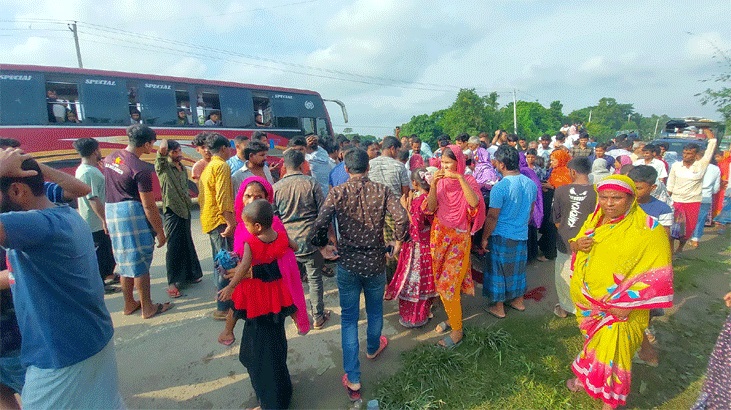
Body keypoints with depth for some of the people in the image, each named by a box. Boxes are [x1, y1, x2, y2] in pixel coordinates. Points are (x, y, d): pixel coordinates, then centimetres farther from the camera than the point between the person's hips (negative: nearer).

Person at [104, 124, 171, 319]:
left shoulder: (110, 158, 8)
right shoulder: (141, 169, -18)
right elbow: (148, 206, -17)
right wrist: (160, 231, -9)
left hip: (111, 210, 8)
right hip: (132, 213, -8)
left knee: (125, 261, 18)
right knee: (140, 262, 3)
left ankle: (129, 304, 31)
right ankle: (147, 307, 14)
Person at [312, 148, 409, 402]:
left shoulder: (337, 193, -8)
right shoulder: (381, 191, -7)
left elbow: (320, 224, -18)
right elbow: (401, 217, -18)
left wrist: (322, 245, 1)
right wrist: (398, 241, -1)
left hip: (347, 263, -1)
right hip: (375, 262, 1)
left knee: (349, 319, 12)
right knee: (375, 311, 25)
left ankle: (353, 381, 15)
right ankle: (373, 348, 52)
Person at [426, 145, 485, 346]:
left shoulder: (468, 181, -7)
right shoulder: (440, 181, 3)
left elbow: (474, 203, -26)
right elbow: (430, 208, -6)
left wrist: (460, 178, -28)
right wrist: (433, 184, -17)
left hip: (459, 238, -4)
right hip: (439, 236, 5)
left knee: (449, 284, -5)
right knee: (442, 282, 14)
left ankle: (457, 330, 12)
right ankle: (452, 317, 35)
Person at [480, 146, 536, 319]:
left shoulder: (499, 187, -21)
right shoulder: (531, 184, 0)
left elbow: (492, 217, -18)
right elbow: (530, 211, 12)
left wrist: (484, 238, -7)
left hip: (502, 236, -6)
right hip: (522, 235, 6)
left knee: (498, 270, 8)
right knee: (518, 268, 21)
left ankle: (498, 307, 20)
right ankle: (518, 300, 37)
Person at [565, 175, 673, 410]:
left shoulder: (648, 229, -16)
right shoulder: (594, 219, 1)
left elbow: (657, 274, -16)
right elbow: (575, 246, 12)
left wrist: (627, 303, -21)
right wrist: (577, 244, -13)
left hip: (618, 310, -4)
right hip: (587, 301, 5)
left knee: (612, 351, 6)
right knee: (594, 344, 23)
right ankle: (587, 379, 46)